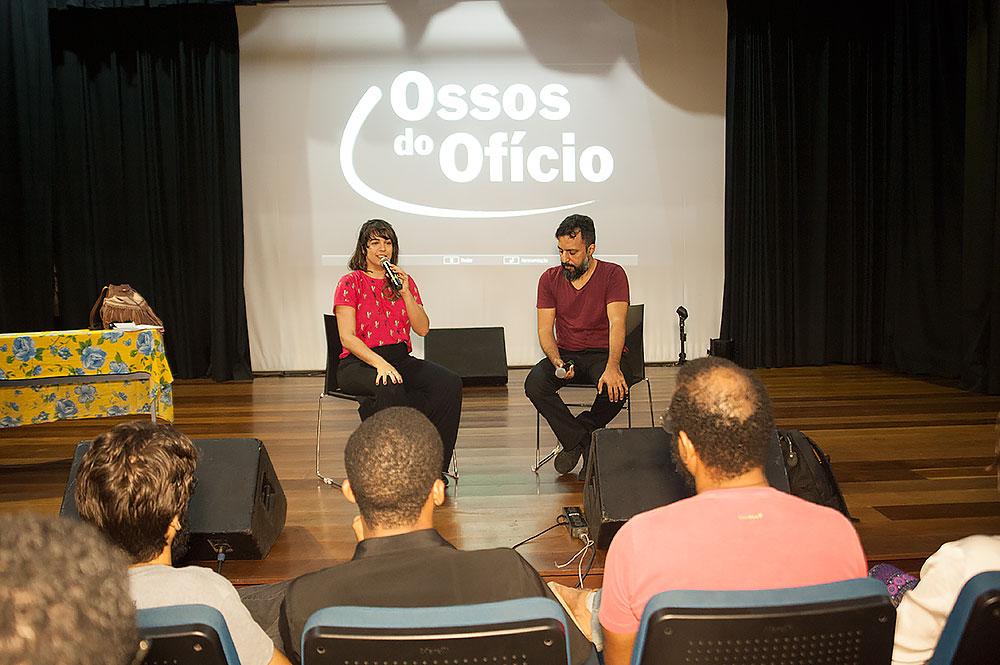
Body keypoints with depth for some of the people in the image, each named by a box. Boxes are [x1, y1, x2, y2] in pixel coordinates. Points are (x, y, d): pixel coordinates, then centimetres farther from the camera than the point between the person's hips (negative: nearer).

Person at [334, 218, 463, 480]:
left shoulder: (404, 281, 15)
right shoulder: (351, 282, 0)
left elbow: (422, 329, 6)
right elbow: (347, 337, -10)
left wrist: (405, 292, -7)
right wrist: (380, 363, -25)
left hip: (400, 358, 5)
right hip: (358, 362, -5)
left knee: (451, 383, -21)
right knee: (390, 388, -39)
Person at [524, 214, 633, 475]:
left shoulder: (612, 274, -7)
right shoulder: (550, 279, 2)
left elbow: (617, 323, -19)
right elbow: (545, 331, -2)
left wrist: (612, 367, -36)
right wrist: (557, 362, -23)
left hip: (602, 353, -2)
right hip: (565, 353, 3)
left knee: (616, 388, -34)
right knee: (534, 384, -27)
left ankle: (575, 439, -4)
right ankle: (581, 441, -12)